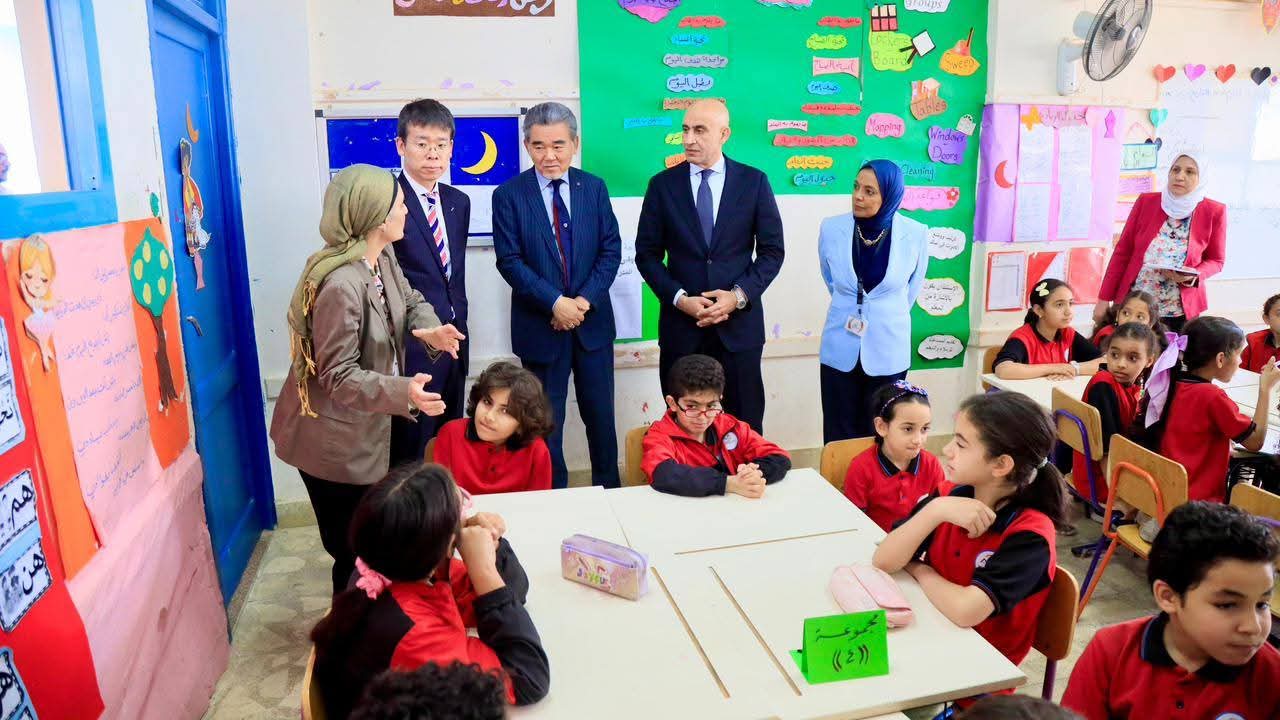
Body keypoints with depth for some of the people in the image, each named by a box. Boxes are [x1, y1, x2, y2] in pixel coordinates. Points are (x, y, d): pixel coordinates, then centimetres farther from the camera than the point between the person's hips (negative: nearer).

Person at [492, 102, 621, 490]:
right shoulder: (509, 195, -4)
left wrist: (584, 300, -12)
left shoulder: (594, 187, 4)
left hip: (592, 321, 2)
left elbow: (611, 251, 1)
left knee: (600, 414, 12)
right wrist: (555, 303, -18)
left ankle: (609, 490, 28)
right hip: (540, 326, -2)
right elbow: (509, 261, -9)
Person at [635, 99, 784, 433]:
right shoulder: (662, 184, 3)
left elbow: (772, 251, 3)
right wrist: (679, 299, -10)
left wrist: (740, 295, -11)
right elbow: (647, 254, 3)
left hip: (739, 323, 0)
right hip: (681, 324, 0)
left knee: (744, 426, 7)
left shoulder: (754, 182, 2)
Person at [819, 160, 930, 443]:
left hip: (888, 350, 0)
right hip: (841, 348, 1)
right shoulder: (831, 228, -8)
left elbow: (913, 287, 9)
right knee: (839, 434, 7)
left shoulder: (915, 234, -10)